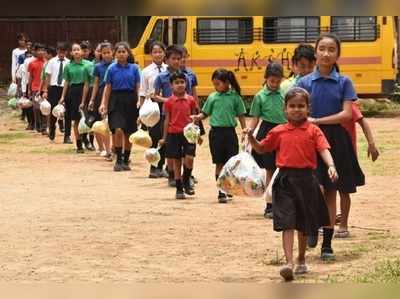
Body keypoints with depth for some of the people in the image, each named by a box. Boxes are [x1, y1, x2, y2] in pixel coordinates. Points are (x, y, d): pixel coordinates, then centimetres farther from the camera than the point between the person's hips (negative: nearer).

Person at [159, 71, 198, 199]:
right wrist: (164, 137, 3)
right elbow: (167, 120, 4)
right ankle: (179, 189, 12)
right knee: (177, 161, 4)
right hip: (174, 134, -1)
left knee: (189, 159, -13)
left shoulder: (191, 100, 3)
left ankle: (186, 181, 12)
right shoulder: (169, 102, -1)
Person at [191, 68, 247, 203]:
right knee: (219, 163, 5)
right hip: (216, 132, 1)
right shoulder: (212, 97, 4)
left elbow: (241, 116, 5)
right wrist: (198, 117, -11)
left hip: (230, 131, -1)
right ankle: (221, 193, 11)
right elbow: (205, 113, 8)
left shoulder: (235, 97, 0)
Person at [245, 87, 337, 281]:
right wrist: (251, 138, 0)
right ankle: (289, 263, -19)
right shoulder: (279, 132, 7)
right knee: (287, 223, -11)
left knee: (304, 225, 14)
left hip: (306, 180, 0)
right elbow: (262, 149, 18)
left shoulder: (313, 131, 1)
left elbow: (324, 150, -10)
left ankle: (301, 260, 33)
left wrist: (331, 166, -28)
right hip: (285, 180, 0)